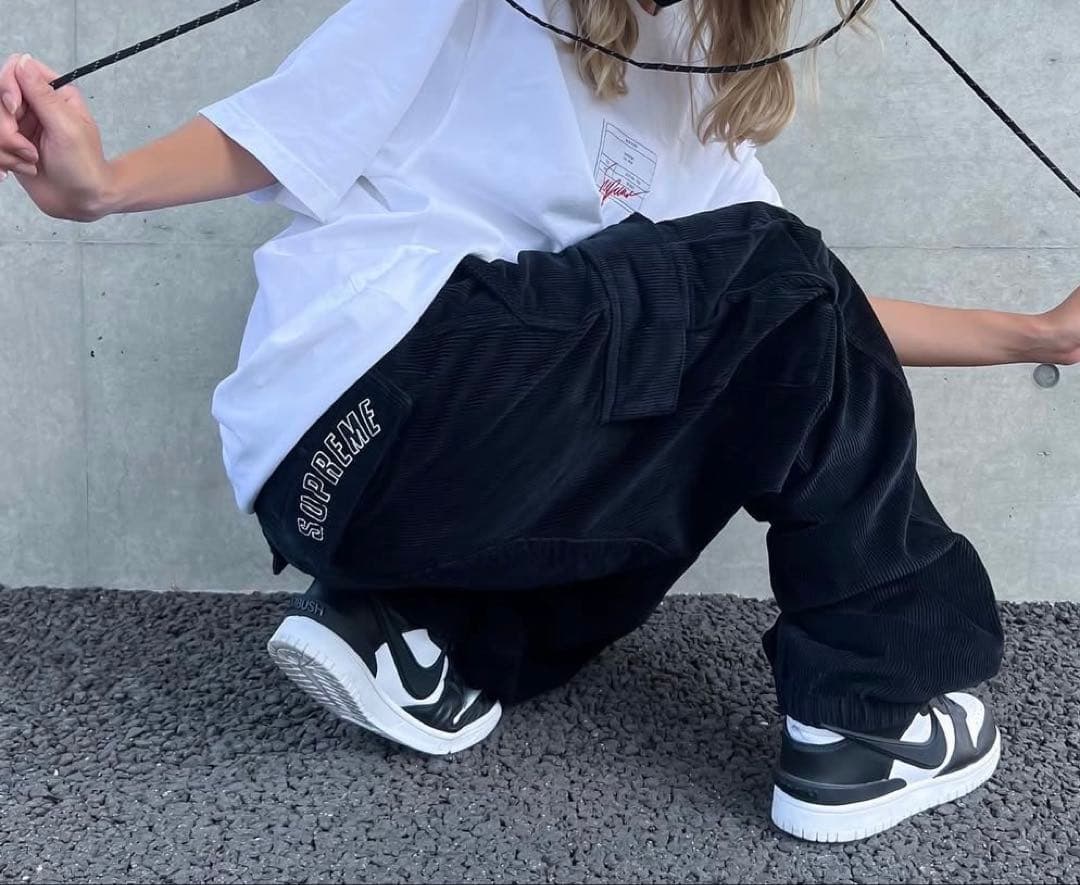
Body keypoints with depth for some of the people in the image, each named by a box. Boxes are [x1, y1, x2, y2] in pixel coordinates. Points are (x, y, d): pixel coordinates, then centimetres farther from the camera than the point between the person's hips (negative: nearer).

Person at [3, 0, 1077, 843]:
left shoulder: (695, 93, 21)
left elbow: (820, 315, 18)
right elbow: (294, 122, -3)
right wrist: (99, 185, -21)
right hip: (365, 414, -8)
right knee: (773, 280, -8)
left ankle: (405, 629, 1)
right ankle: (876, 717, -2)